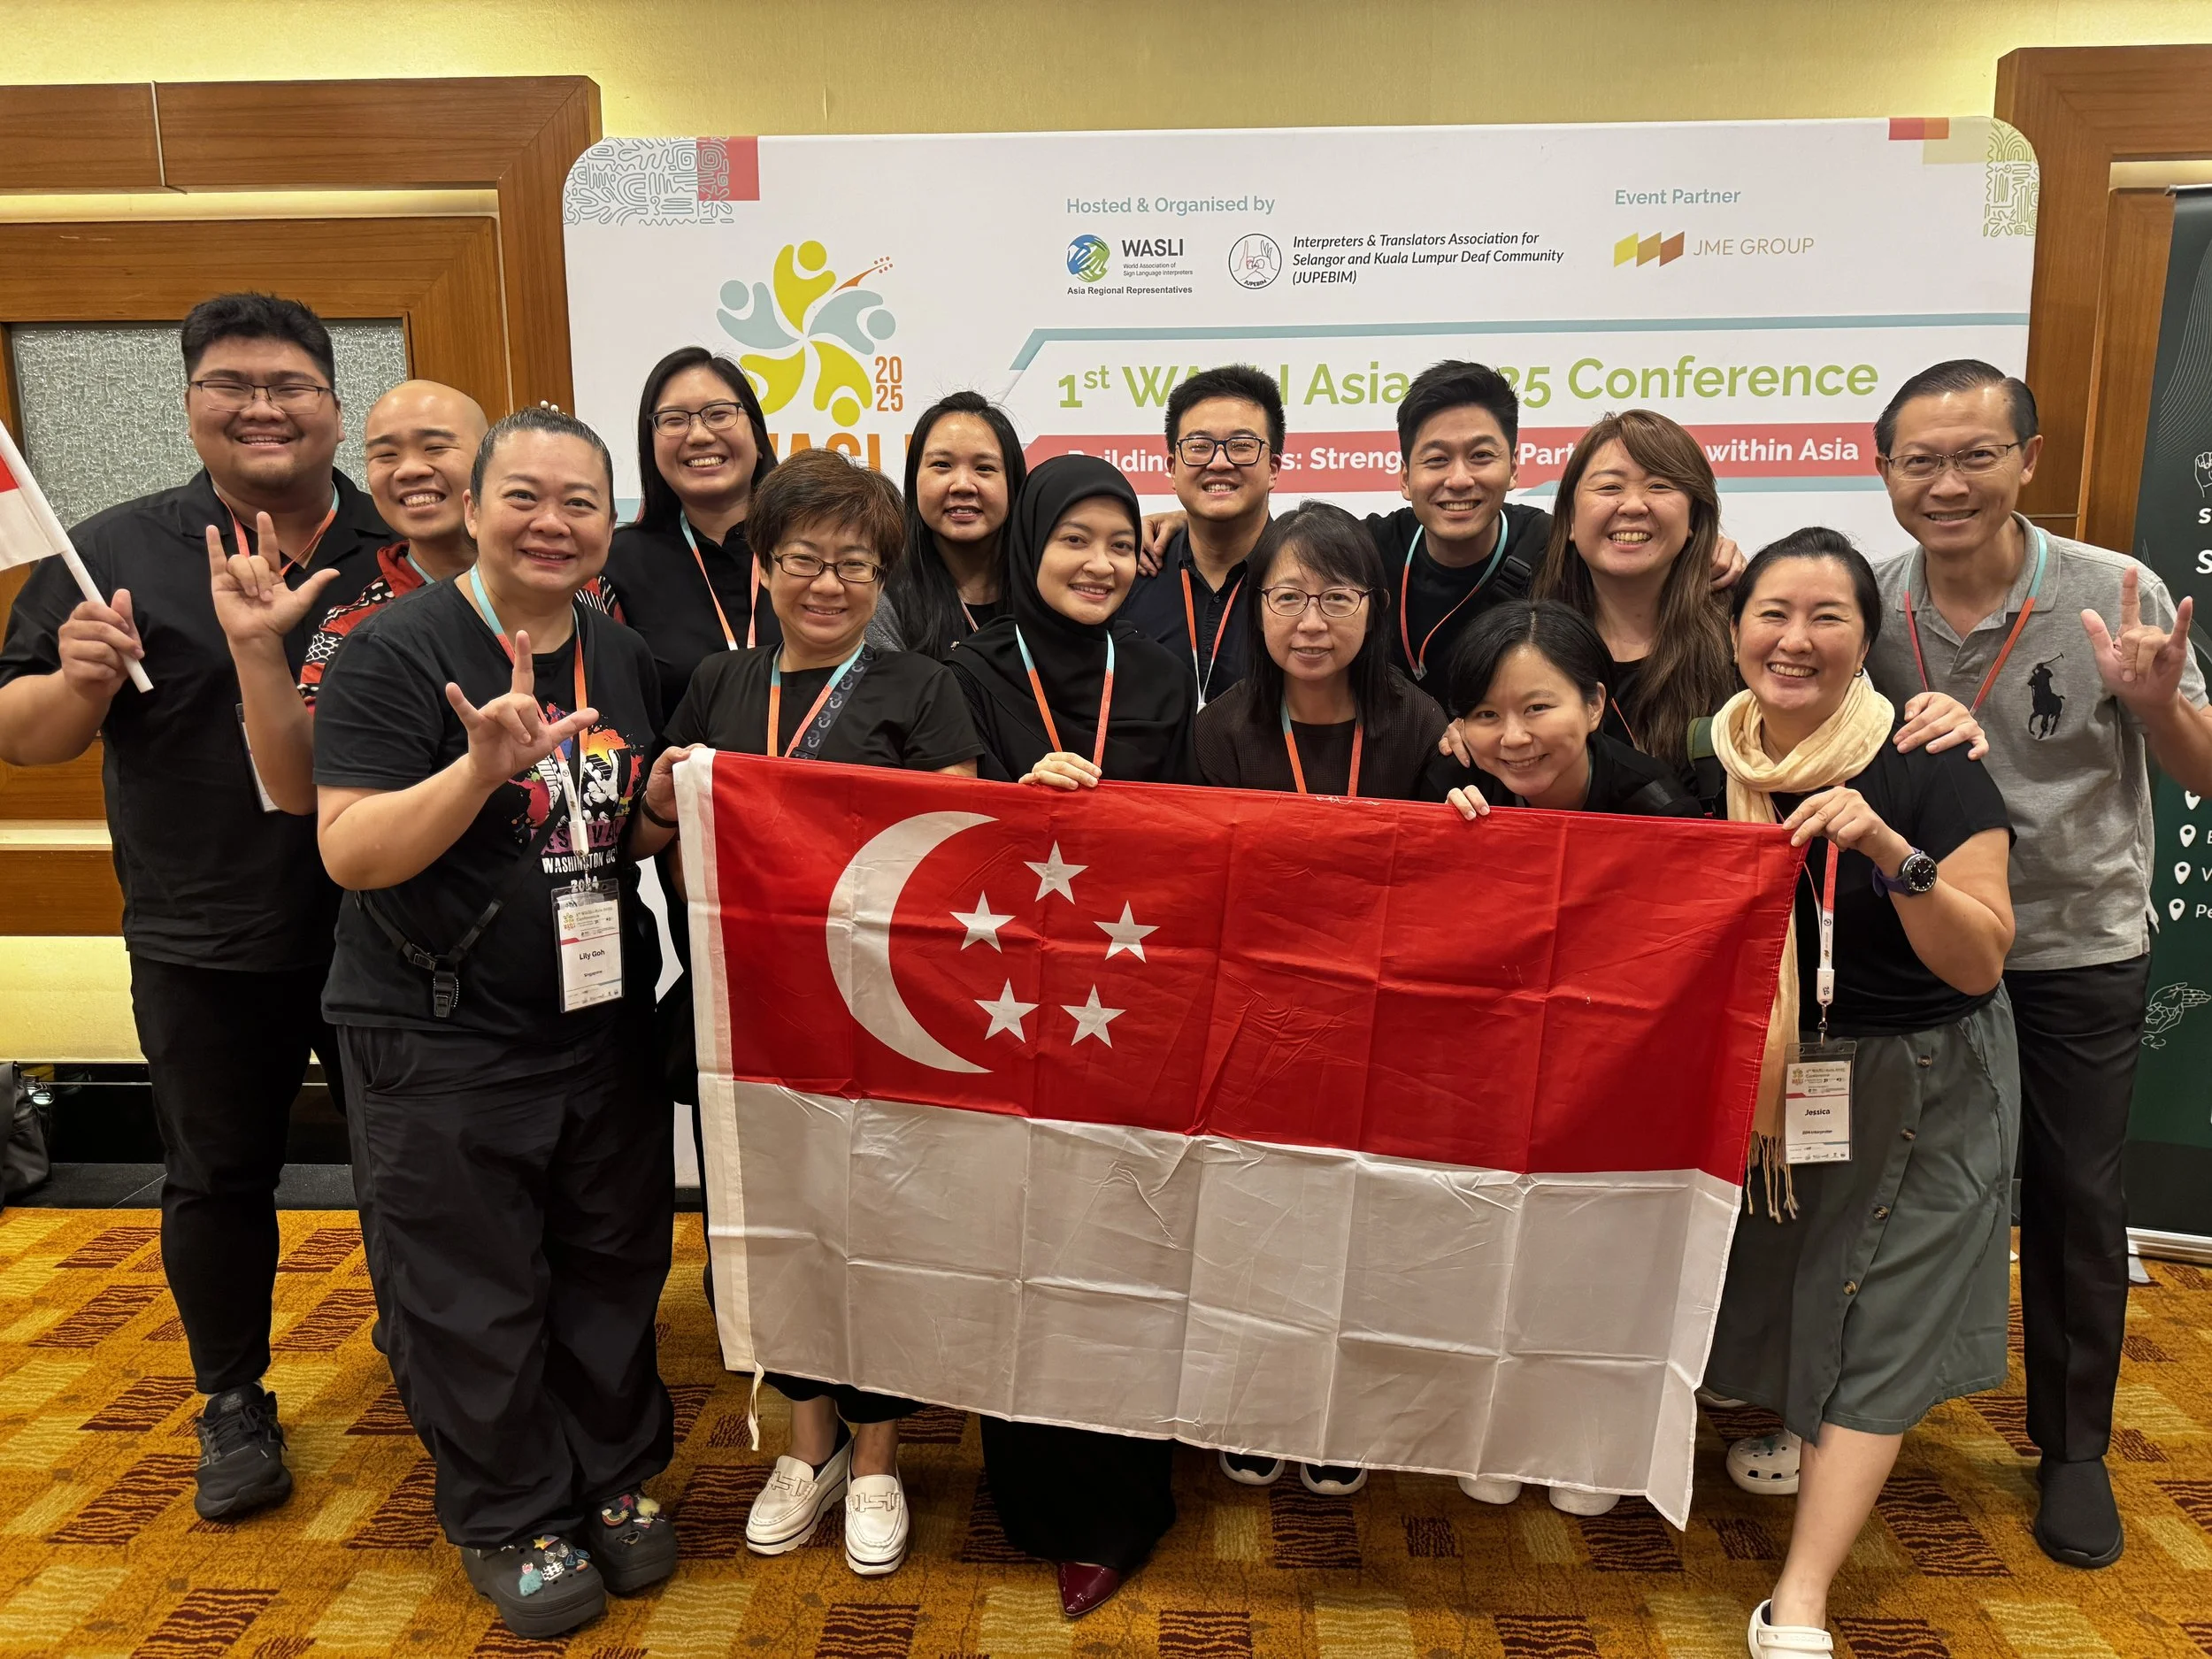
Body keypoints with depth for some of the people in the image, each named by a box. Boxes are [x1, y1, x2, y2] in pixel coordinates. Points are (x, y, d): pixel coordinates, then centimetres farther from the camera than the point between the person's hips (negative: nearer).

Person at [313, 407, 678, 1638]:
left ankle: (618, 1473, 37)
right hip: (441, 1042, -5)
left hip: (601, 1023, 5)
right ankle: (512, 1516, 29)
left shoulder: (626, 658, 6)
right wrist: (484, 765, -32)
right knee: (474, 1293, 7)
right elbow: (351, 850, -18)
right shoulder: (397, 651, -12)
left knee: (614, 1266, 15)